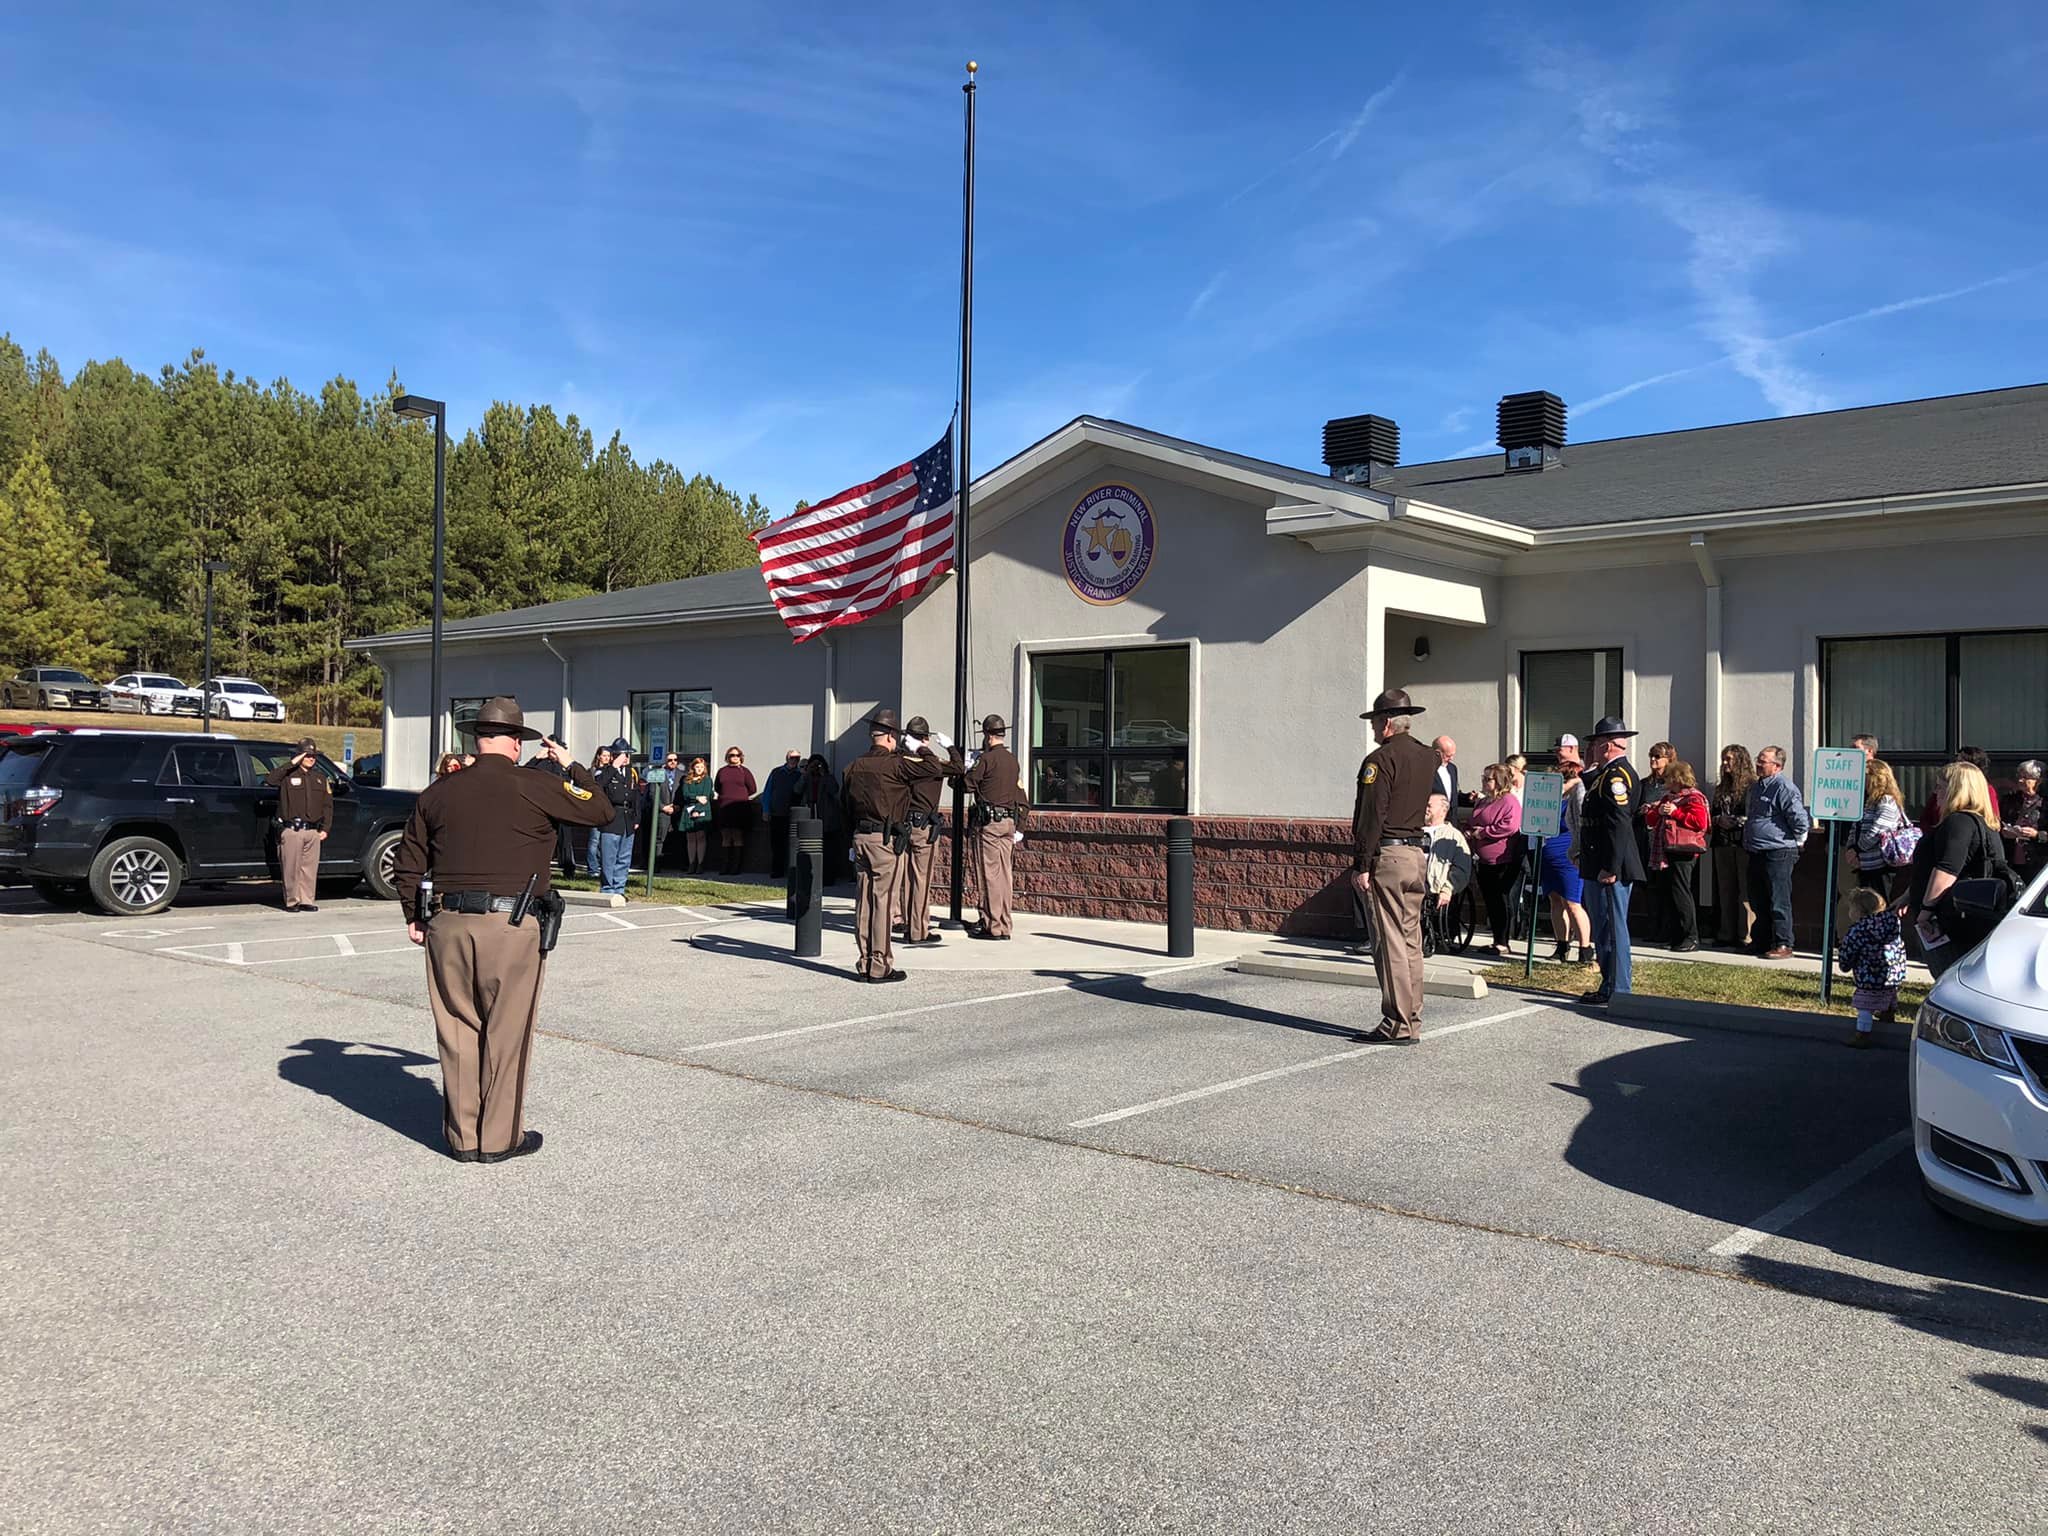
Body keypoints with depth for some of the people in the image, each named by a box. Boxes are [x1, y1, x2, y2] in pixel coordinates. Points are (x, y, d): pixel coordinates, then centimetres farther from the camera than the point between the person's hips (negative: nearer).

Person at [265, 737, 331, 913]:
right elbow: (270, 779, -21)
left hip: (313, 831, 4)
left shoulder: (321, 778, 16)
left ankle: (306, 900, 12)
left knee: (310, 868, 5)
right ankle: (291, 901, 6)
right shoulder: (288, 774, 1)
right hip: (291, 830, -4)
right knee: (291, 868, -1)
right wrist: (292, 763, -19)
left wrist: (325, 828, 9)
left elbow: (328, 805, 17)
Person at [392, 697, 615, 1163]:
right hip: (511, 926, -4)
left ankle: (462, 1136, 21)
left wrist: (413, 916, 25)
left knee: (458, 1030, 13)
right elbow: (601, 811, 4)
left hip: (448, 923, 4)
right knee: (506, 1033, 6)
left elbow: (408, 863, 14)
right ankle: (499, 1137, 14)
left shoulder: (438, 792, 9)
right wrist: (572, 766, 17)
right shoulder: (535, 788, -6)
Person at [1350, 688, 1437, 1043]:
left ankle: (1398, 1025, -4)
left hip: (1388, 855, -8)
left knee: (1390, 942, -5)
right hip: (1418, 854, 8)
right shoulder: (1429, 758, 13)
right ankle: (1413, 1021, 16)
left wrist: (1361, 865, -13)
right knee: (1411, 942, 12)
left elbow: (1372, 816, -15)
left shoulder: (1380, 759, -11)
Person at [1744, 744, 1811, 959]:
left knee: (1778, 901, -5)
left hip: (1778, 853, -9)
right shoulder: (1756, 786, 15)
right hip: (1756, 853, 9)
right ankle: (1760, 942, 23)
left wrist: (1797, 840, -5)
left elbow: (1800, 819, -19)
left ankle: (1783, 945, 0)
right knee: (1758, 900, 14)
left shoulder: (1784, 787, -15)